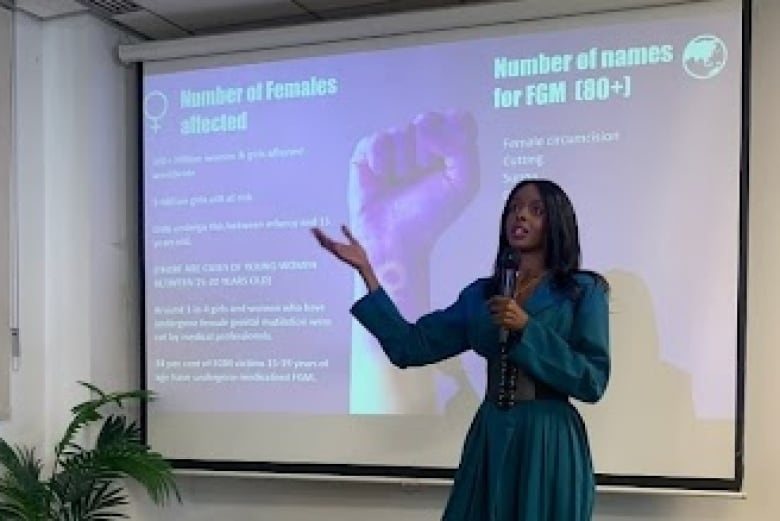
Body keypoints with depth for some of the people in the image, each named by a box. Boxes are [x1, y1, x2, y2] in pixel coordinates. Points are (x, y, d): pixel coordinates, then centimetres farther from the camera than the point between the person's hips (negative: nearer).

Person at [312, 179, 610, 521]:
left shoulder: (584, 290, -1)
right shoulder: (480, 293, 9)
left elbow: (592, 382, -9)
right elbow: (410, 348, 1)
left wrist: (527, 328, -17)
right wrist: (365, 271, -1)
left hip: (549, 442, -3)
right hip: (489, 440, 3)